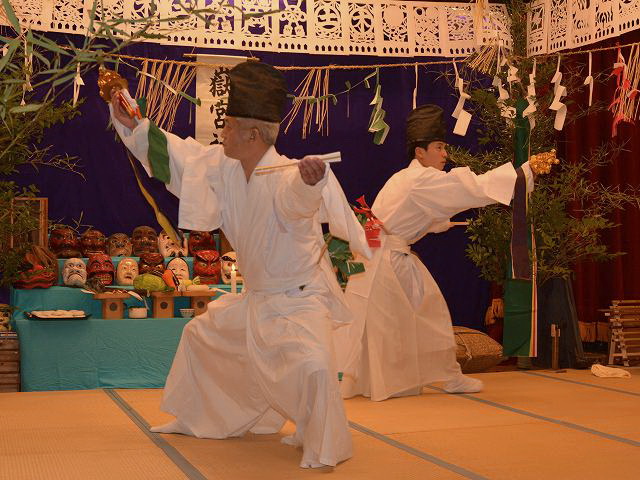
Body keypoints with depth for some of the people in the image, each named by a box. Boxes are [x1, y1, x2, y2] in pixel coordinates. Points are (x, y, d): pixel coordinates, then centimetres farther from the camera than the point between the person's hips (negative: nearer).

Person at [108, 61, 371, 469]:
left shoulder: (284, 179, -28)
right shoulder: (222, 166, -3)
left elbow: (300, 195, -51)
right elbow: (179, 154, 9)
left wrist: (312, 178, -75)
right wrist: (131, 125, 7)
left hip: (299, 299, -9)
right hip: (255, 298, 9)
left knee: (314, 366, -32)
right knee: (200, 336, 23)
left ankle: (324, 450, -9)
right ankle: (198, 420, 43)